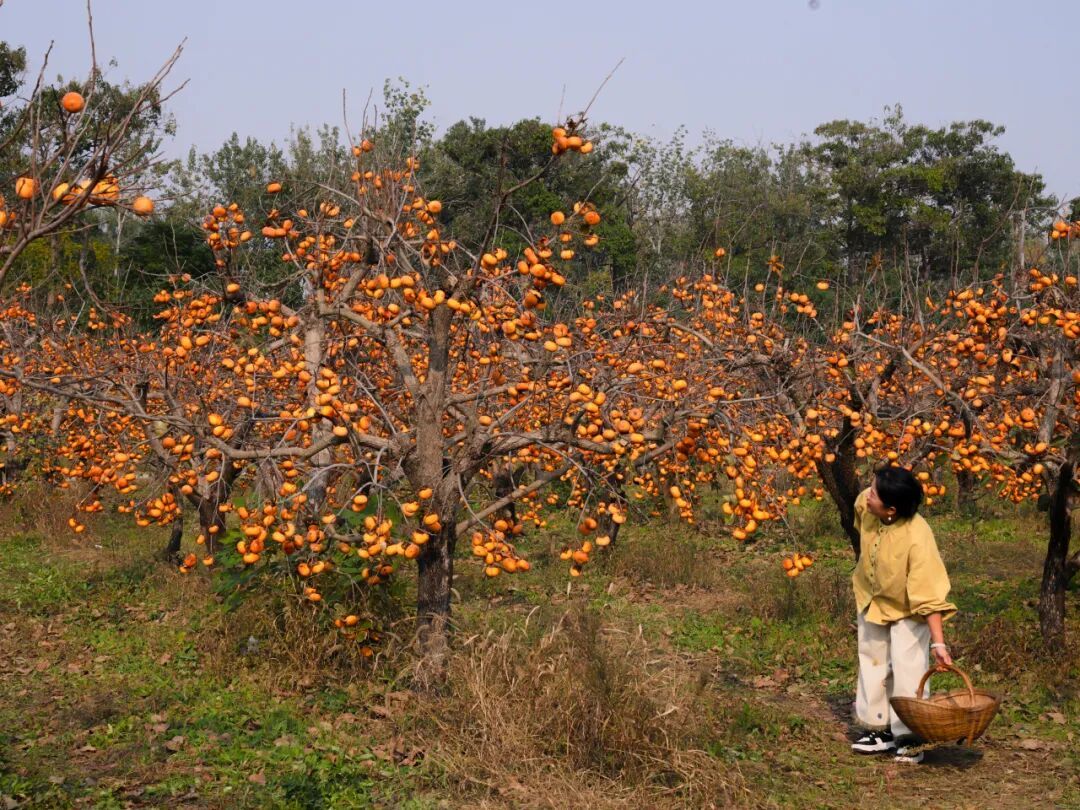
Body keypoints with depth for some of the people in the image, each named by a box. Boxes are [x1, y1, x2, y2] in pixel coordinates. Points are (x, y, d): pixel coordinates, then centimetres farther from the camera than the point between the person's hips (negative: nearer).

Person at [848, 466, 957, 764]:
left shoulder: (917, 538, -40)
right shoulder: (865, 505, -24)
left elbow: (929, 594, -38)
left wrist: (938, 642, -41)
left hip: (907, 610, -6)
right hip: (871, 601, 6)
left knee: (907, 671, -11)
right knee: (872, 664, 14)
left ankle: (907, 737, 4)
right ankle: (878, 729, 28)